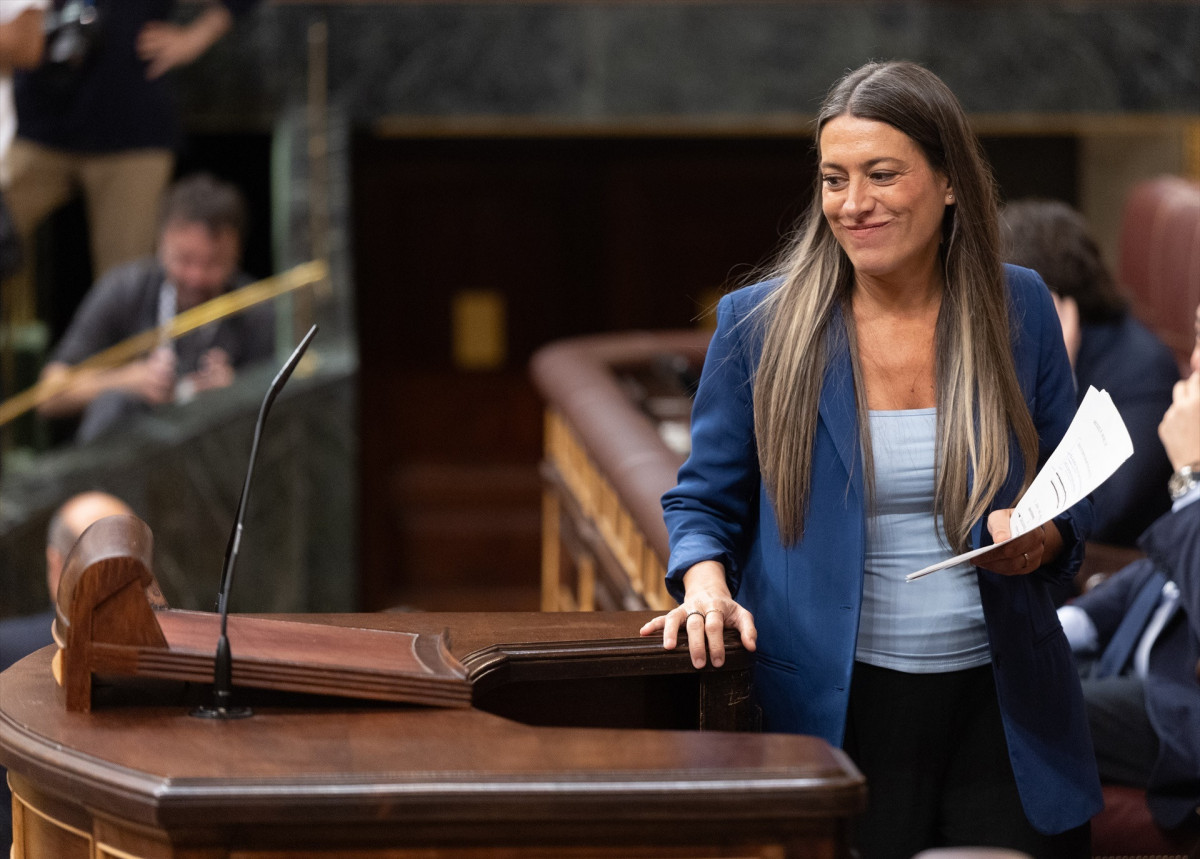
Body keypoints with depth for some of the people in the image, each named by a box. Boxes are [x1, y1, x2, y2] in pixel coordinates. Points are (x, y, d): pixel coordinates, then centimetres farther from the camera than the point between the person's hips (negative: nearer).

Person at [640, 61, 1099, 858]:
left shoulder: (1020, 309, 3)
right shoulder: (758, 324, -1)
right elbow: (705, 501, 7)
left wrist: (1044, 537, -10)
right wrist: (705, 582, -14)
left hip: (1007, 708, 2)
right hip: (838, 715, -2)